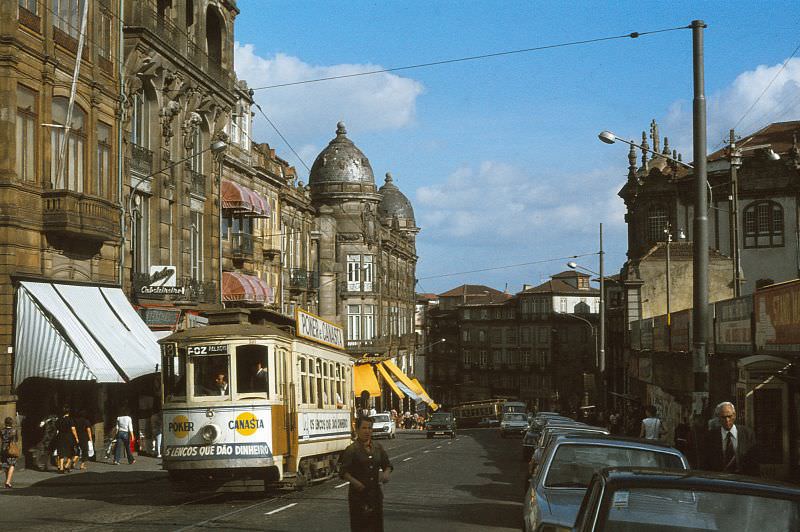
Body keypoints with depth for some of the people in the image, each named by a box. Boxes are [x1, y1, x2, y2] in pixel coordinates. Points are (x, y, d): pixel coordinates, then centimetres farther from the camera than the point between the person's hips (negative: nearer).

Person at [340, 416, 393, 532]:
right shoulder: (352, 450, -8)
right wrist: (355, 482, -27)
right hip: (358, 493, -5)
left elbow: (387, 465, 18)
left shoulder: (377, 447, 8)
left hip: (375, 492, 5)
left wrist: (386, 473, -4)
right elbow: (344, 472, -11)